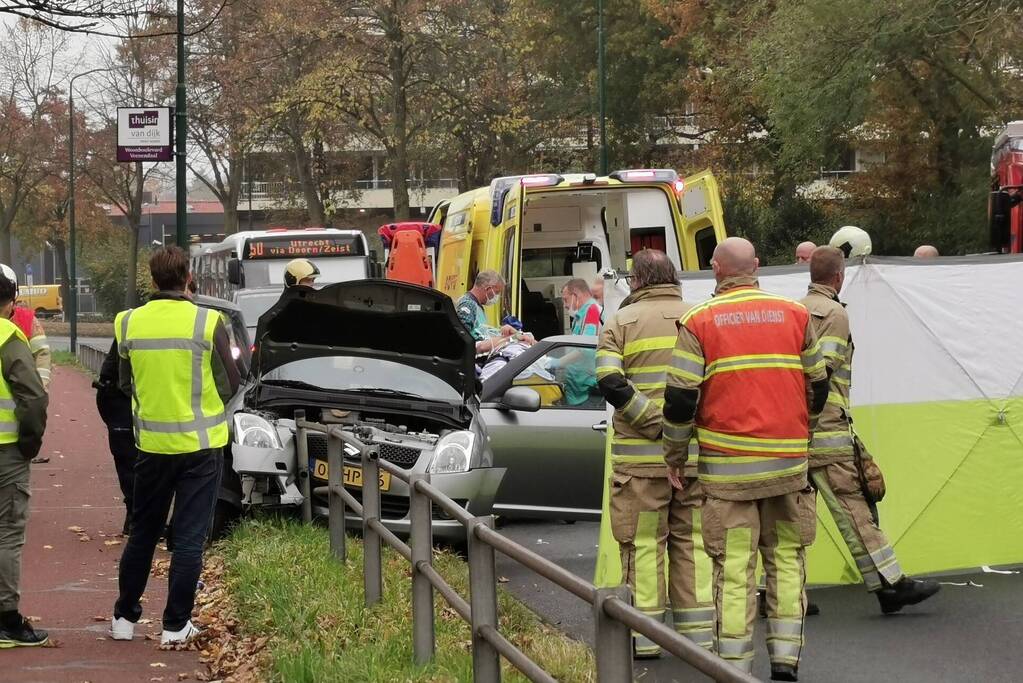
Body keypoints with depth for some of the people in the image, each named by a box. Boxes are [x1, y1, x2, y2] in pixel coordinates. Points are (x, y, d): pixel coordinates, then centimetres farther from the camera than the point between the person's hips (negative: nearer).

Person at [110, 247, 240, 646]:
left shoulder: (129, 323, -5)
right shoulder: (207, 324, -14)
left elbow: (125, 384, 6)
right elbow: (229, 386, -5)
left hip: (151, 444, 3)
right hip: (199, 445, -3)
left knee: (142, 533, 17)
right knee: (189, 538, 4)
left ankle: (124, 617, 22)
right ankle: (176, 625, 5)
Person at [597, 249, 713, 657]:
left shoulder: (621, 322, -1)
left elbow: (610, 383, -14)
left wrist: (654, 421, -14)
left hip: (641, 455, -3)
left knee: (643, 543, 4)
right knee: (693, 541, 11)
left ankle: (643, 637, 5)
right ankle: (698, 633, 11)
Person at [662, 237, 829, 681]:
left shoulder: (699, 322, -3)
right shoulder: (794, 315, 6)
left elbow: (680, 398, -5)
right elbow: (818, 386, 12)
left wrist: (675, 458, 7)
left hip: (727, 464, -2)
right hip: (788, 461, 2)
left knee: (734, 566, 1)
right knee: (787, 559, 11)